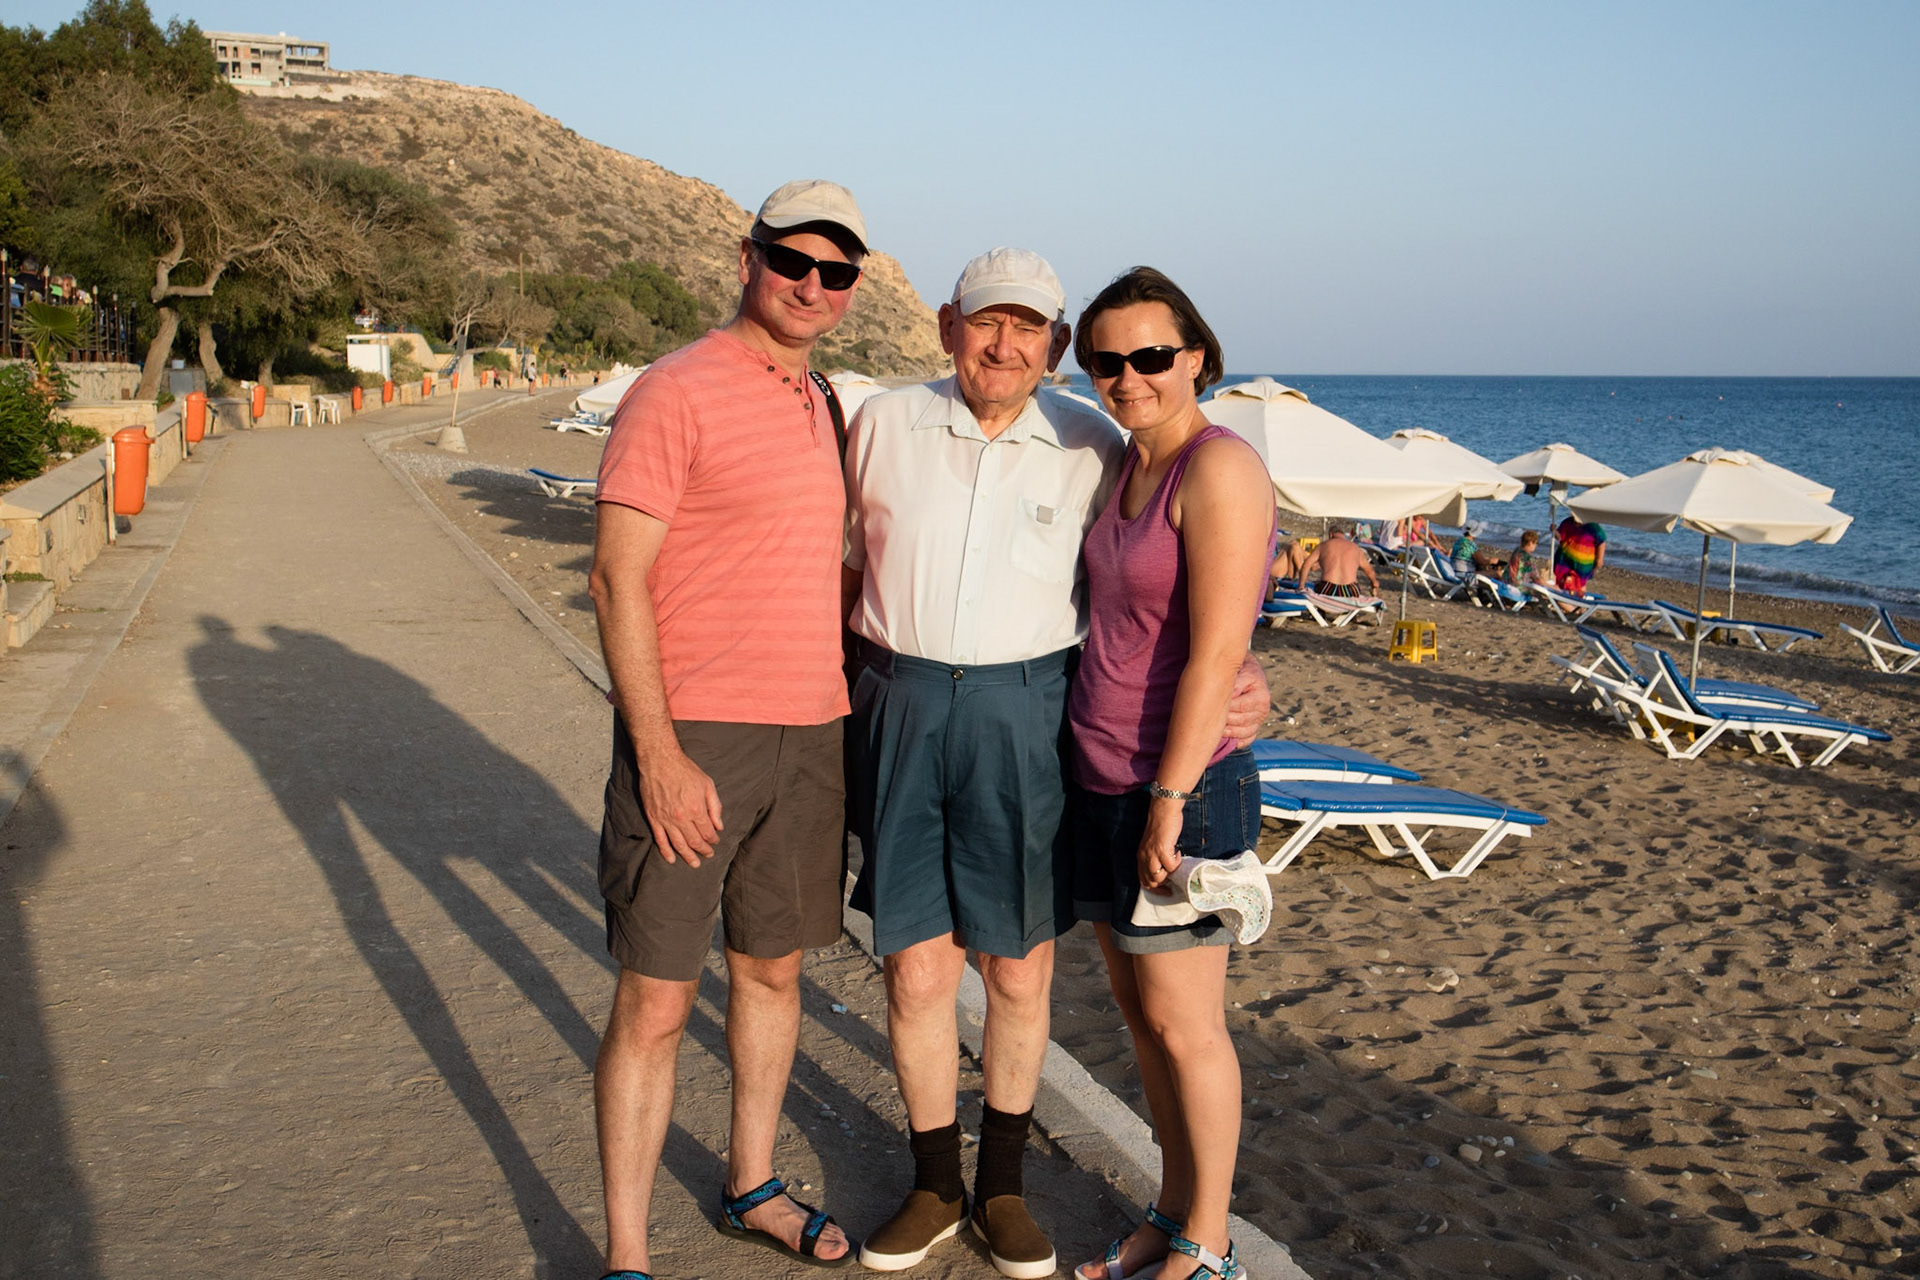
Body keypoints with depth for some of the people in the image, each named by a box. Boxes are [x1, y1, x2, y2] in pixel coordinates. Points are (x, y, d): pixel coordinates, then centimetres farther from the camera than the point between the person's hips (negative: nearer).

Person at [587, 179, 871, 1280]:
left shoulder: (824, 409, 14)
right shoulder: (675, 395, -9)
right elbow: (618, 580, -14)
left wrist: (849, 708, 16)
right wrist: (658, 749, -19)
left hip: (810, 736, 7)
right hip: (692, 740, -7)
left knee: (774, 970, 18)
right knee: (655, 1003, -1)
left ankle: (754, 1187, 36)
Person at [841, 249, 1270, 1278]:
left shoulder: (1091, 448, 2)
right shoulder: (884, 426, 4)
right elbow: (844, 569, 13)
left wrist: (1237, 666, -7)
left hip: (1025, 714, 0)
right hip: (902, 704, 1)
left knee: (1019, 971, 9)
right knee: (915, 970, 5)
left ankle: (1003, 1182, 31)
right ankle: (934, 1184, 27)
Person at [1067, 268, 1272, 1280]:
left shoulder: (1219, 468, -15)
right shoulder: (1127, 465, 11)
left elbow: (1215, 653, -19)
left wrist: (1170, 798, -19)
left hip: (1181, 787, -8)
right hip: (1102, 780, 8)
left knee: (1182, 1023, 3)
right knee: (1138, 1009, 16)